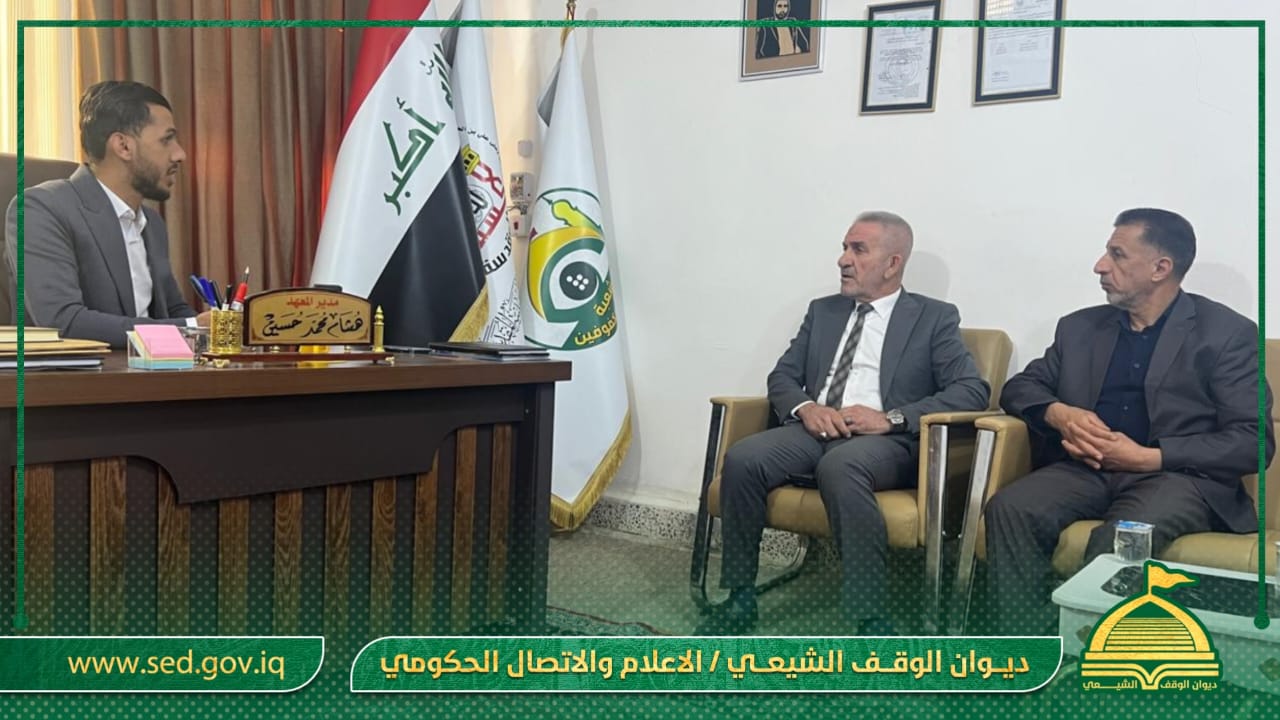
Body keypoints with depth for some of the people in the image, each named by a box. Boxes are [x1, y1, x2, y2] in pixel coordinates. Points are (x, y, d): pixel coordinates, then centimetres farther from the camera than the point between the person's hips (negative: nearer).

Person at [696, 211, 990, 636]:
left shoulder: (934, 317, 7)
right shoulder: (823, 311, 20)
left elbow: (972, 391, -4)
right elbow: (781, 377, 17)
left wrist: (891, 418, -16)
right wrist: (806, 407, -8)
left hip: (886, 441, -4)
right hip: (814, 430, 5)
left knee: (840, 466, -39)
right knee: (742, 459, -24)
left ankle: (870, 622, -31)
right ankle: (740, 599, -11)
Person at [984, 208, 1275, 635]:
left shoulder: (1228, 333, 3)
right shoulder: (1080, 326, 18)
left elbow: (1253, 442, -4)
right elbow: (1020, 387, 17)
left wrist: (1148, 457, -15)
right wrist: (1059, 413, -7)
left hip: (1180, 475, -4)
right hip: (1088, 470, 4)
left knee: (1119, 539, -37)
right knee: (1010, 509, -27)